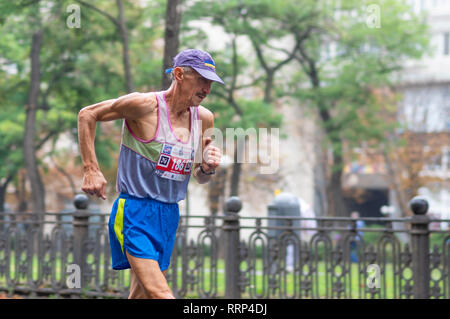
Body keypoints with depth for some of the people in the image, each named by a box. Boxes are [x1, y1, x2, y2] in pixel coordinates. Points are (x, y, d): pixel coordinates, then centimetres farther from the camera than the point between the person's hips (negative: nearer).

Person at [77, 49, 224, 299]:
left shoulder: (203, 118, 7)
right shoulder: (146, 105, -12)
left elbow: (198, 177, 18)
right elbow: (87, 114, -3)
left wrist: (207, 168, -6)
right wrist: (91, 170, -9)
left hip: (168, 215, 7)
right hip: (135, 212, -7)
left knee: (142, 295, 10)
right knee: (159, 294, -20)